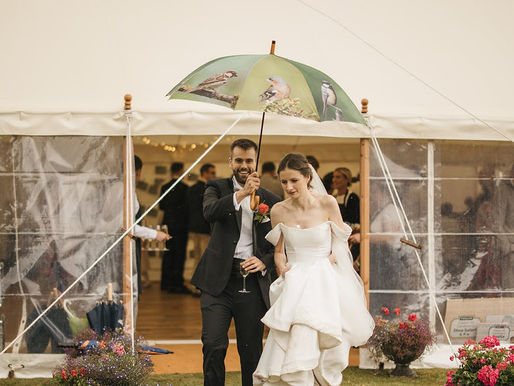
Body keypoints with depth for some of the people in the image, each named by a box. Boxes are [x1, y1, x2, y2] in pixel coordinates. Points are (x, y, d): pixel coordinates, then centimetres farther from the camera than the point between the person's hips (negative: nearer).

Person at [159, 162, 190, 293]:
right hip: (180, 225, -6)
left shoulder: (164, 187, 5)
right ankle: (177, 284, -6)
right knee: (179, 254, -3)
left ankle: (165, 283, 13)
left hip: (167, 223, 6)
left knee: (168, 254, 11)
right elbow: (187, 205, -11)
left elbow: (161, 206, 10)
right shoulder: (183, 187, -12)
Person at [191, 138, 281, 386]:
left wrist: (264, 262, -6)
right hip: (219, 280, -1)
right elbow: (209, 212, -16)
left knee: (251, 352, 6)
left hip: (254, 284, 2)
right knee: (214, 345, -9)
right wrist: (241, 194, -28)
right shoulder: (217, 188, 7)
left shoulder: (270, 201, 11)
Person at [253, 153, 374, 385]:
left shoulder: (327, 204, -3)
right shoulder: (278, 211, 3)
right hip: (293, 286, 2)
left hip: (323, 284, -2)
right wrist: (283, 268, -4)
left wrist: (323, 262, -7)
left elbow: (340, 246, 7)